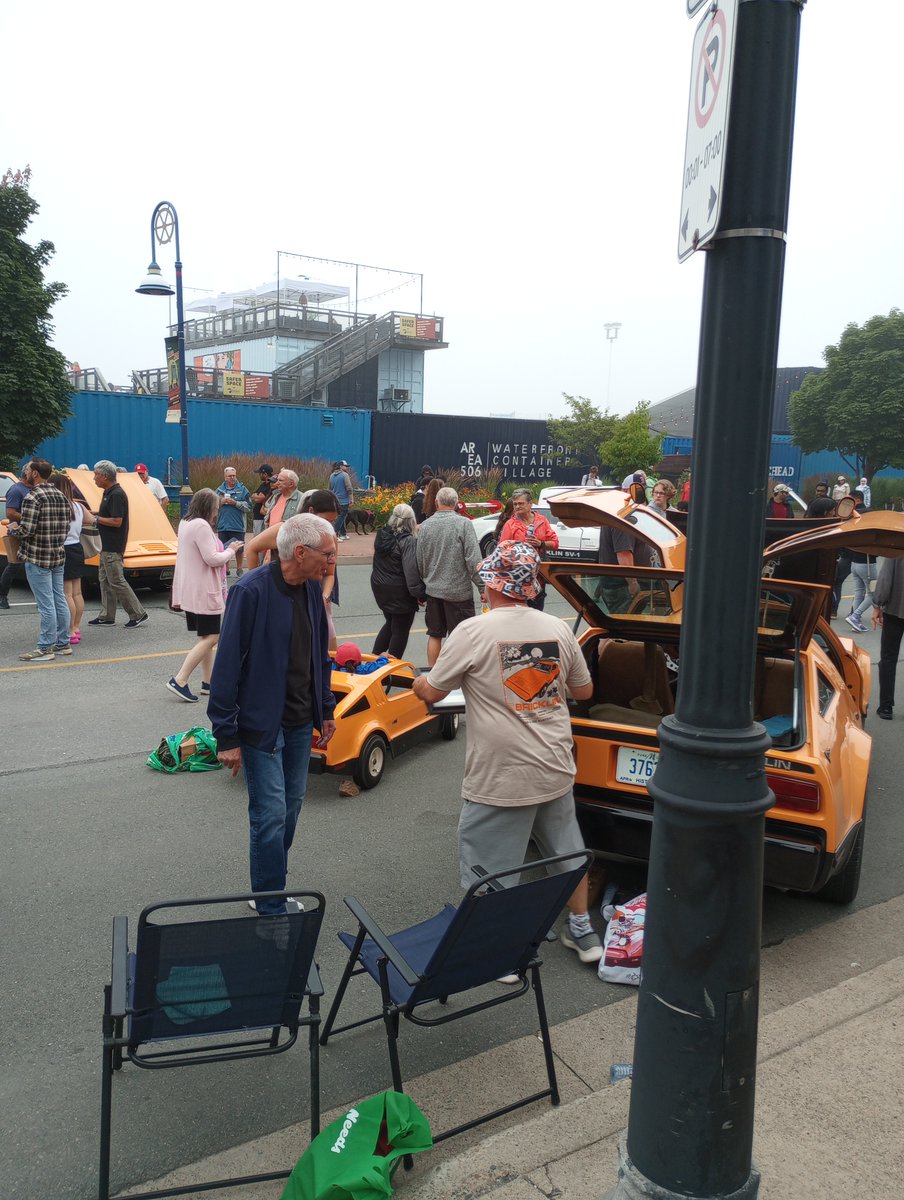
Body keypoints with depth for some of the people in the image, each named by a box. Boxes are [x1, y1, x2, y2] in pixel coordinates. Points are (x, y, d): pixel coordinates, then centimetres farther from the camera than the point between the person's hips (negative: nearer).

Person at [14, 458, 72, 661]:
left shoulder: (33, 497, -14)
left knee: (46, 604, -5)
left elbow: (26, 529, -19)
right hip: (58, 556, 8)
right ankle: (63, 643, 20)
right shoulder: (61, 496, 10)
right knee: (59, 601, 12)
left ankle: (45, 648, 0)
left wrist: (14, 528, 1)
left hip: (37, 558, -8)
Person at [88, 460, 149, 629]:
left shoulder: (116, 494, -18)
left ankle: (138, 614, -2)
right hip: (107, 546, 10)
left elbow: (116, 521, -24)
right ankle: (107, 616, 19)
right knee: (105, 580, 13)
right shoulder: (109, 493, 14)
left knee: (116, 581, -7)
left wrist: (96, 519, -15)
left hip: (113, 548, -10)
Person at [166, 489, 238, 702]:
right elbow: (212, 559, -21)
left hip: (191, 590, 10)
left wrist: (224, 551, 12)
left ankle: (208, 681, 19)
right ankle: (179, 680, -12)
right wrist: (230, 551, -4)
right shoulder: (201, 526, -18)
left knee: (205, 636, 15)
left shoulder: (185, 523, 13)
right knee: (211, 637, -7)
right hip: (203, 592, -10)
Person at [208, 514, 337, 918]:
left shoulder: (311, 589, 3)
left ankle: (271, 893, 32)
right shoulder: (250, 591, -20)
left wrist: (325, 709, 16)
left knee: (290, 808, 15)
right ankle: (271, 909, 14)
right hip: (261, 724, -7)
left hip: (300, 723, 7)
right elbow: (227, 666, -18)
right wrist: (227, 736, -17)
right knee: (271, 814, -3)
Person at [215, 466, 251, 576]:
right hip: (223, 526, 3)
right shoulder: (219, 490, 9)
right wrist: (220, 502, -6)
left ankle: (239, 568, 23)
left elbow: (248, 507, -7)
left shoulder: (242, 490, -1)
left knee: (239, 548, 7)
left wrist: (235, 503, -15)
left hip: (238, 526, -3)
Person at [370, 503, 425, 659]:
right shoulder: (407, 541, -20)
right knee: (400, 630, 7)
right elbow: (411, 571, -24)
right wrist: (421, 594, -15)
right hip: (400, 592, -7)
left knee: (390, 623, 25)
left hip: (380, 588, 7)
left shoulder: (382, 535, 1)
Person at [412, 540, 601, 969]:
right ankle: (582, 930, 38)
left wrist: (418, 681, 17)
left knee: (491, 869, 9)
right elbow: (584, 690, 12)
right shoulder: (558, 629, 0)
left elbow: (431, 692, -5)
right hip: (556, 772, 6)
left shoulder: (473, 632, -15)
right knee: (567, 851, 23)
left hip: (500, 780, -6)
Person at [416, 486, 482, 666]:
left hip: (433, 590, 5)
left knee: (434, 635, 15)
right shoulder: (463, 523, -13)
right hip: (459, 590, -5)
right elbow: (473, 560, -17)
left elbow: (420, 561, 8)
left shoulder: (426, 525, 1)